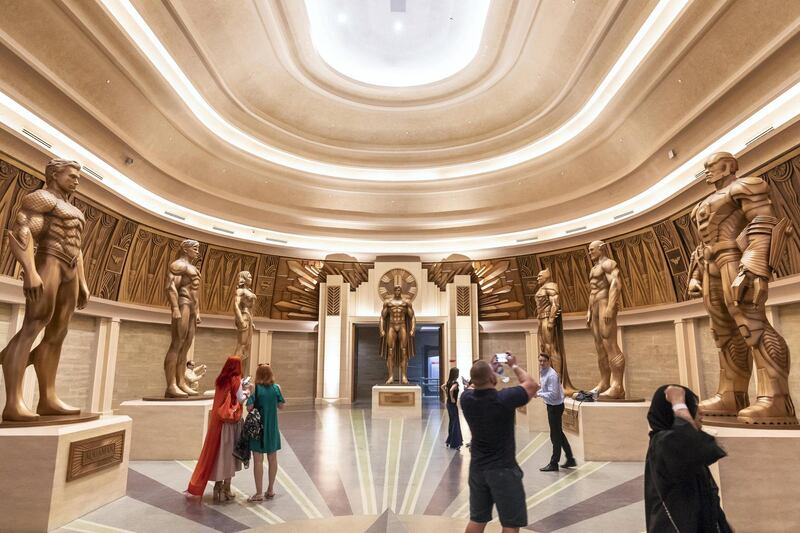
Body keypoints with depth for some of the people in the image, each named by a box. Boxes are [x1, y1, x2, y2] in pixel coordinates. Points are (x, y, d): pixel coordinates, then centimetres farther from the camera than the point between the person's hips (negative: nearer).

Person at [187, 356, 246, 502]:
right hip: (231, 420, -5)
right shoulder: (236, 380, -11)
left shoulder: (220, 379, 6)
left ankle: (218, 486, 19)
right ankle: (226, 488, 10)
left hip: (218, 420, 5)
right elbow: (240, 399, -12)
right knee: (228, 451, 4)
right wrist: (246, 394, 8)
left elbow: (224, 396, 12)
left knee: (217, 451, 11)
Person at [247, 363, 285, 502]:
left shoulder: (255, 388, -11)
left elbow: (249, 407, -16)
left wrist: (250, 395, 2)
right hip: (272, 428, 3)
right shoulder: (276, 388, -3)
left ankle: (259, 493, 5)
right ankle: (270, 490, 24)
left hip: (257, 427, -3)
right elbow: (281, 406, 3)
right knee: (272, 458, 14)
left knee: (258, 460, 2)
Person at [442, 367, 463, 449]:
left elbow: (442, 387, 19)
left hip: (448, 403, 8)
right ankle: (455, 443, 6)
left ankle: (449, 441, 28)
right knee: (455, 423, 1)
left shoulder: (449, 382, 5)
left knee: (452, 422, 19)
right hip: (453, 404, -8)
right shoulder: (455, 382, -19)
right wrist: (452, 399, -20)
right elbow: (451, 390, -36)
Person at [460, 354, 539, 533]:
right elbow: (531, 385, -5)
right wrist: (514, 365, 8)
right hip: (504, 469, -5)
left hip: (477, 468, 5)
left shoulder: (466, 398, -10)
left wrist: (491, 368, 17)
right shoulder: (504, 399, -23)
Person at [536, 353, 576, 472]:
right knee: (559, 433, 19)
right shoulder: (542, 372, 7)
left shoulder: (551, 375, -22)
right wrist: (538, 391, 2)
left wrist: (539, 394, -24)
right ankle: (570, 459, 30)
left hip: (555, 406, -10)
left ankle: (554, 464, 12)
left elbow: (553, 394, -26)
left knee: (555, 435, 2)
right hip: (551, 405, 10)